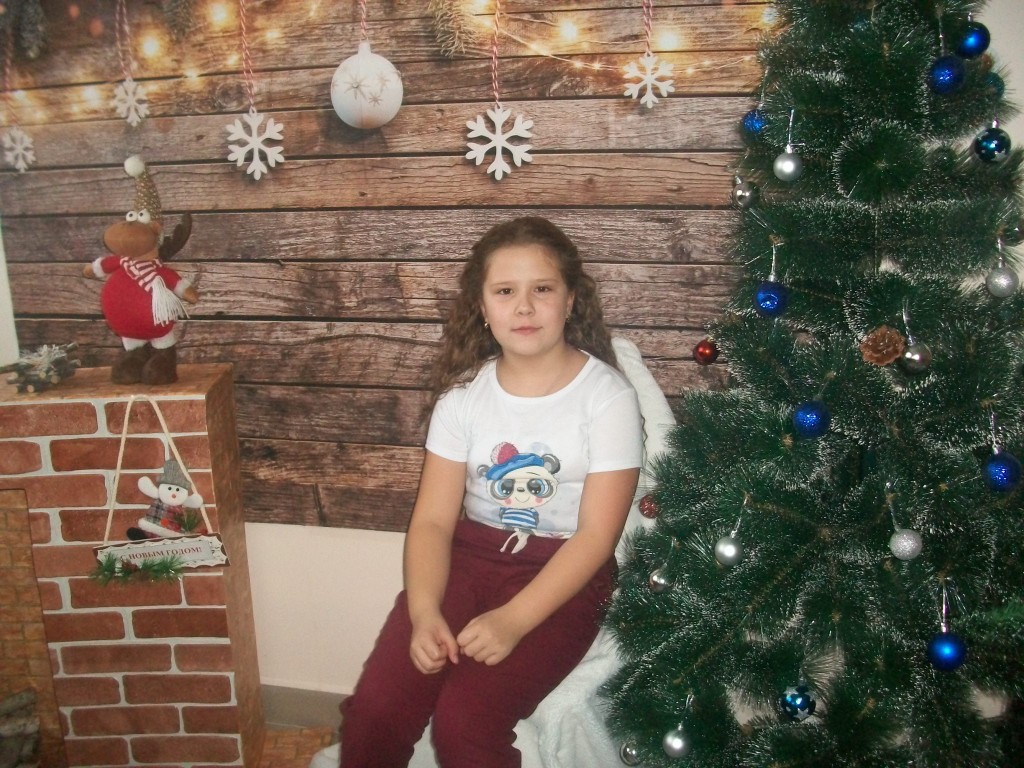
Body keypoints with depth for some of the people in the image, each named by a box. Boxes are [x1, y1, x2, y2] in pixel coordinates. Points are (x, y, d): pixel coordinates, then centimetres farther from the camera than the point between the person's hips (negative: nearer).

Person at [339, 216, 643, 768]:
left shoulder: (606, 396, -9)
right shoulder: (464, 392, 3)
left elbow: (596, 535, -12)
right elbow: (433, 519, -1)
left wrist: (513, 620, -22)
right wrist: (424, 611, -19)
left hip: (561, 575, -3)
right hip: (467, 556, 3)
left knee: (464, 722, -23)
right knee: (373, 711, -16)